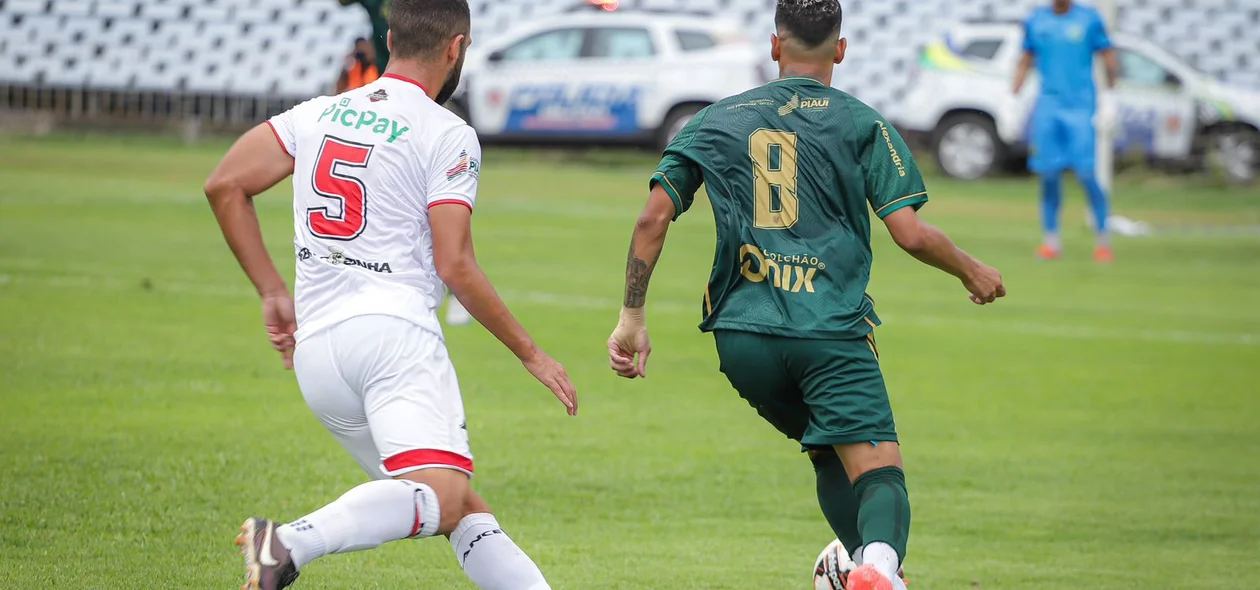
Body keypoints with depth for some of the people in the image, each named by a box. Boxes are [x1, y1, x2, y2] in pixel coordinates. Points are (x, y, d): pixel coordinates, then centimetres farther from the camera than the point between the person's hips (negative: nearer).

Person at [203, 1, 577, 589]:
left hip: (314, 351, 7)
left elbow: (225, 186, 11)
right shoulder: (447, 136, 0)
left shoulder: (318, 115, 17)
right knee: (441, 498, -24)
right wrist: (531, 354, 4)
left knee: (459, 510, 12)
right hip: (394, 332, -7)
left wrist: (273, 292, 18)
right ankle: (293, 541, -44)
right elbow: (455, 268, -6)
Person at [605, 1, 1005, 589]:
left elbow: (653, 217, 7)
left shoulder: (716, 121, 13)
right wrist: (970, 270, 17)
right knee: (879, 470, -9)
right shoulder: (862, 123, 4)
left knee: (829, 454, 24)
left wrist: (631, 318, 13)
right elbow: (909, 232, -2)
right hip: (833, 331, -4)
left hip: (742, 338, 4)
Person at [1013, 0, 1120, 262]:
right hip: (1048, 105, 3)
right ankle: (1051, 239, 8)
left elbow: (1109, 57, 2)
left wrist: (1109, 91, -11)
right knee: (1049, 174, -2)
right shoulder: (1036, 21, 10)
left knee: (1086, 174, -10)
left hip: (1081, 105, -3)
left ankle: (1103, 238, 0)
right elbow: (1026, 62, 18)